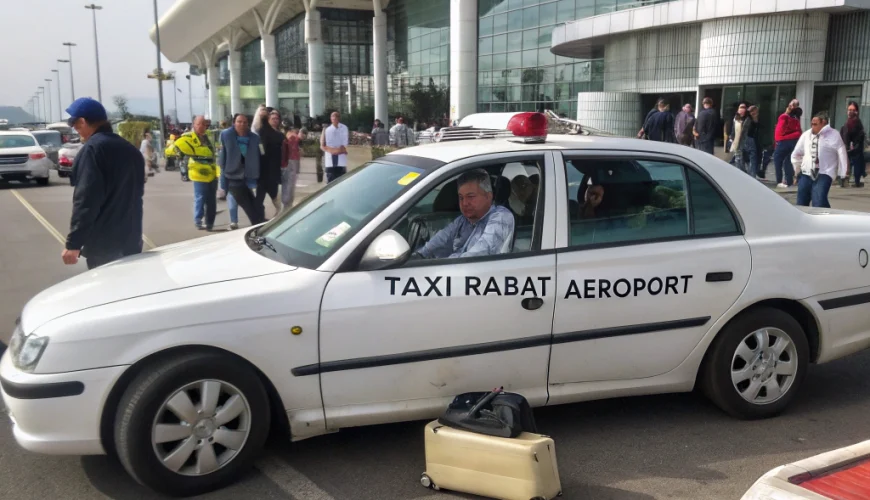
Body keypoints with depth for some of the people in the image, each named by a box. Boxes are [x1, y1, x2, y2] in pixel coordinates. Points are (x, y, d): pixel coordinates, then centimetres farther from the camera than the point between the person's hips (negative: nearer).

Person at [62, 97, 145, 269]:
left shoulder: (92, 149, -13)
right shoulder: (130, 149, 15)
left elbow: (85, 201, -19)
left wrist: (73, 243, -18)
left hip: (103, 244, -8)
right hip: (131, 241, 8)